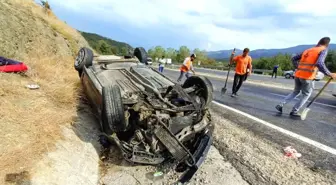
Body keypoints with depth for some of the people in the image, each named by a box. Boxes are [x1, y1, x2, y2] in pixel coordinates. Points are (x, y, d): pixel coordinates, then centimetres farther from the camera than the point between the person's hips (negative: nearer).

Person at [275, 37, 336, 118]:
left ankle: (280, 105, 11)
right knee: (306, 95, 13)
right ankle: (294, 112, 15)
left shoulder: (307, 50, 17)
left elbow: (293, 59, 18)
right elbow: (319, 64, -18)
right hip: (307, 77, -6)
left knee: (296, 92, 23)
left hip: (298, 75, 6)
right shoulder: (323, 50, -2)